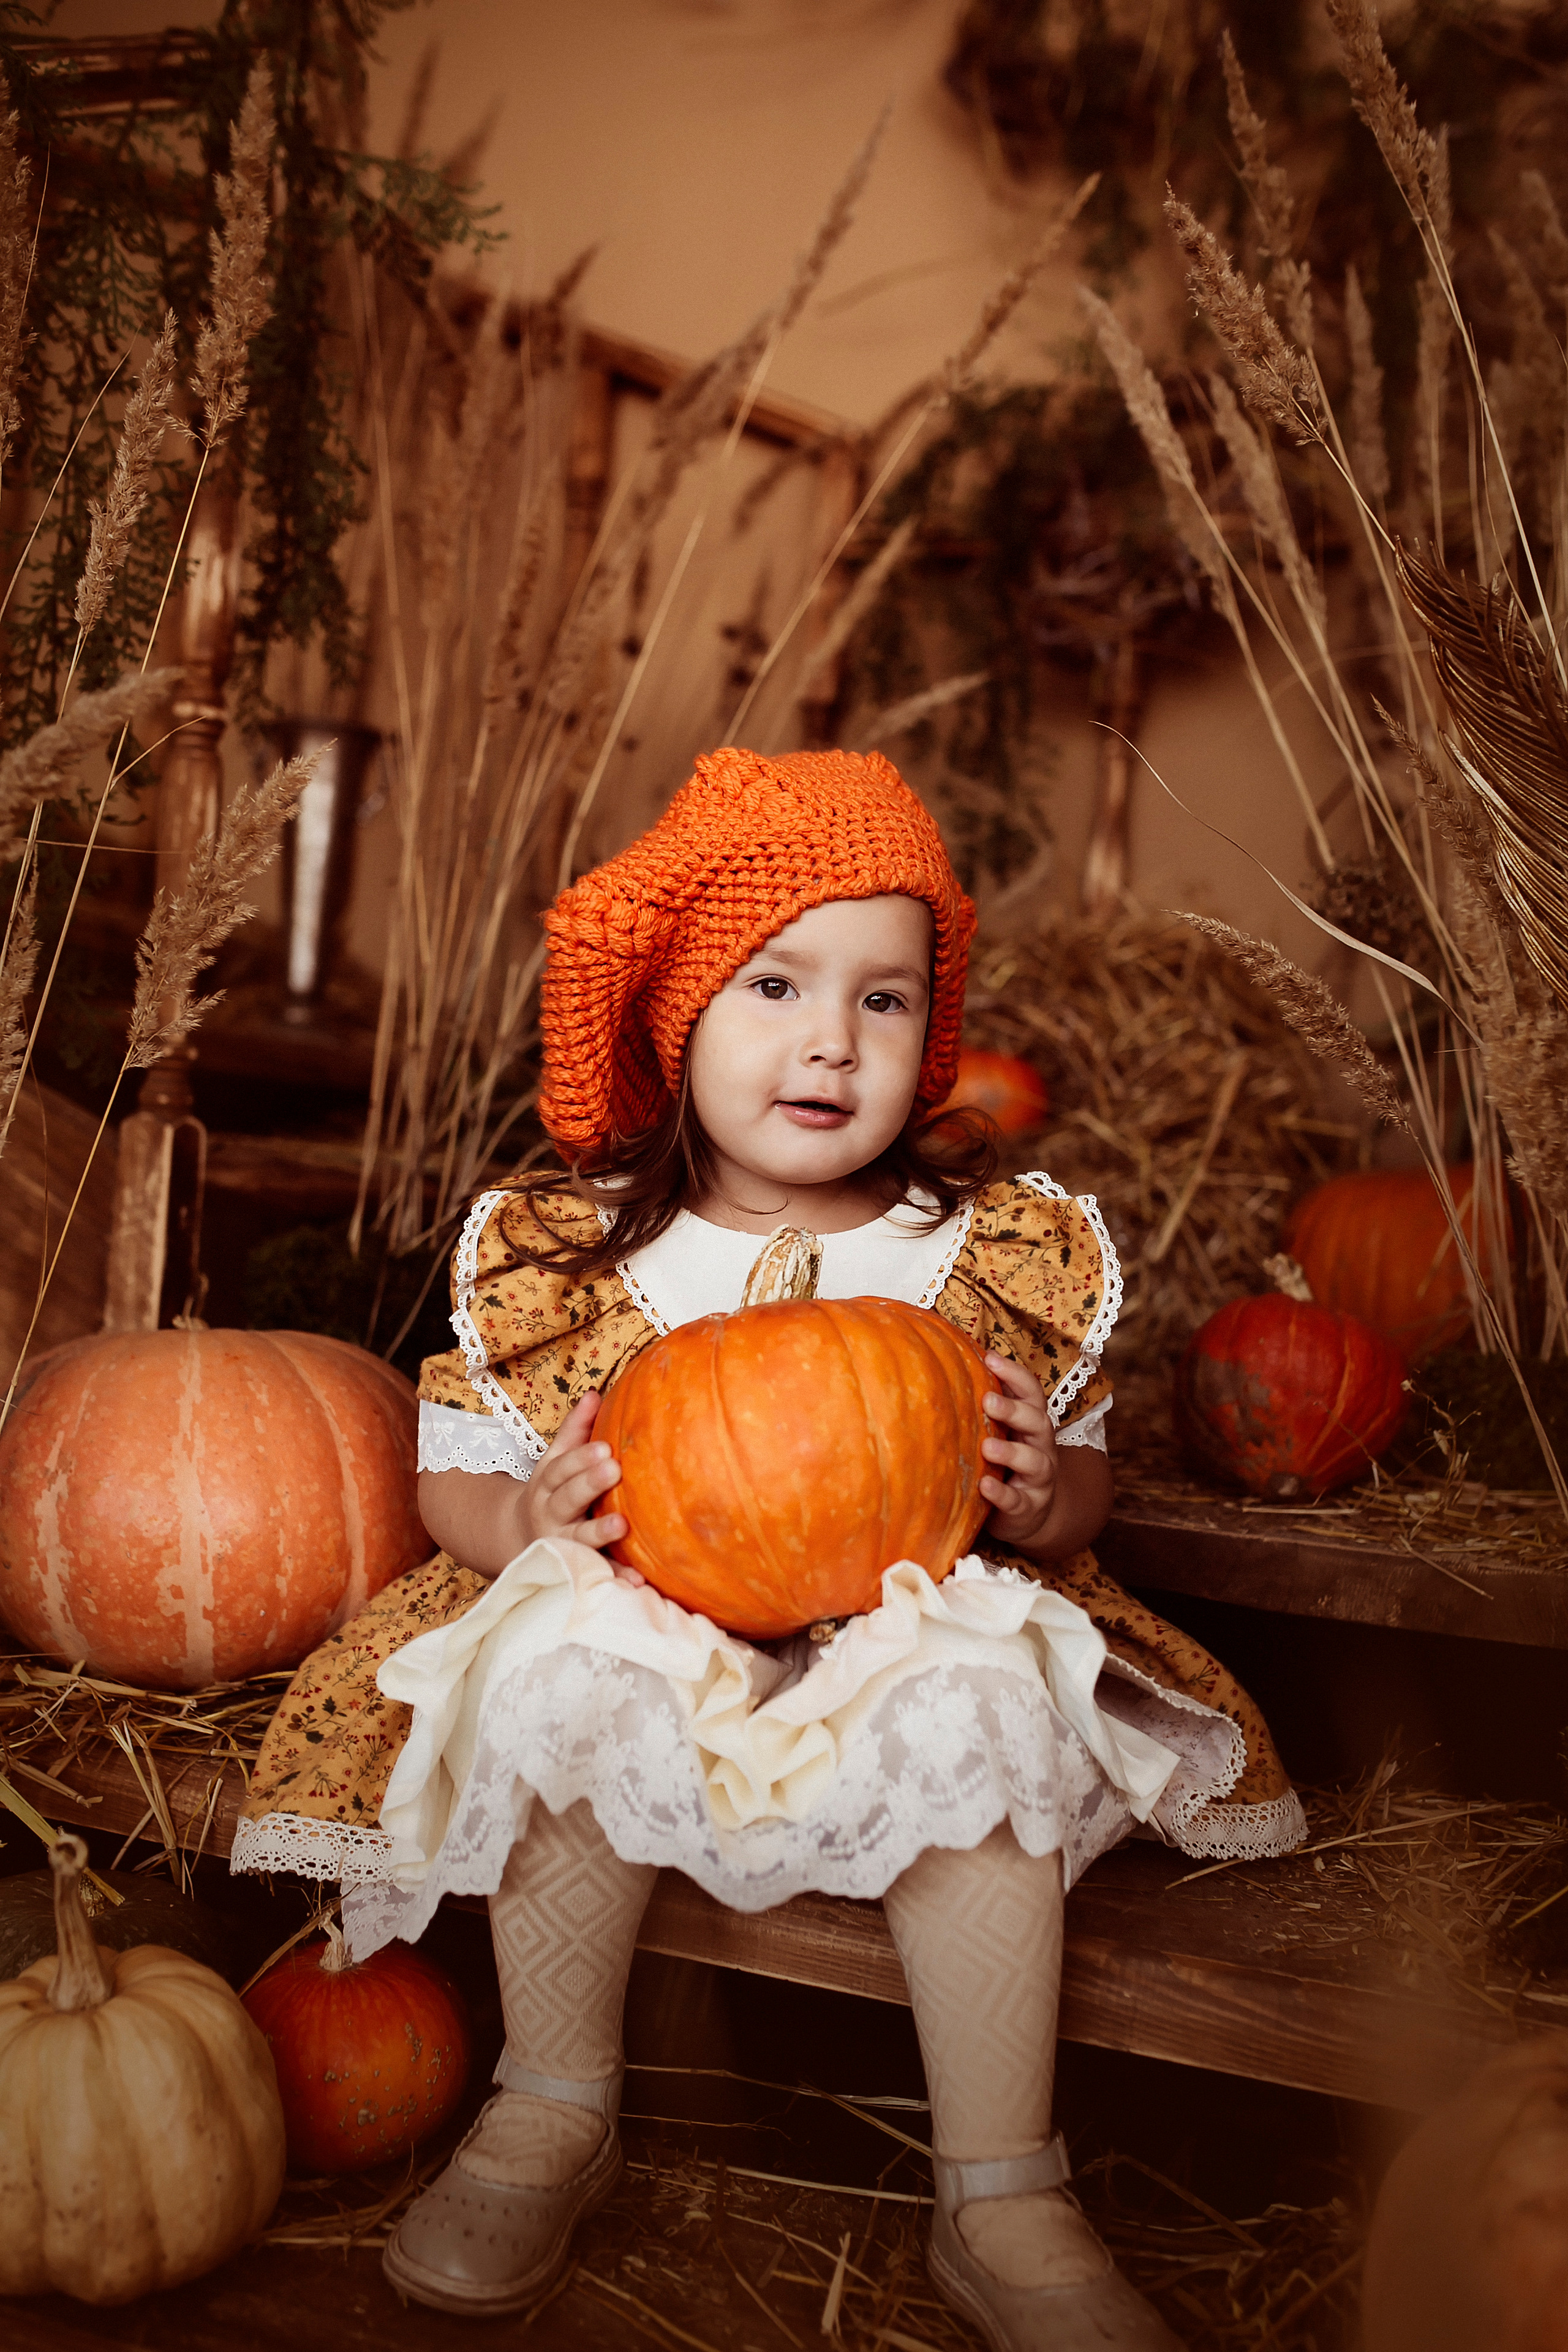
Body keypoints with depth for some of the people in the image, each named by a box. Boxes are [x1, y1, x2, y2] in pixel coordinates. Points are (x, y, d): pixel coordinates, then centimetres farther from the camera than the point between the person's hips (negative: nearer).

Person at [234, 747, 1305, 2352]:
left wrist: (1045, 1499, -18)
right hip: (651, 1660, 0)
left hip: (902, 1655, 1)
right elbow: (455, 1467, 4)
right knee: (563, 1663, -31)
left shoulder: (1005, 1257, -3)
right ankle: (555, 2110, -8)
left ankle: (1002, 2205, -13)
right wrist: (524, 1521, -20)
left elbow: (1079, 1481, 7)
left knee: (986, 1712, -30)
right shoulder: (555, 1255, -5)